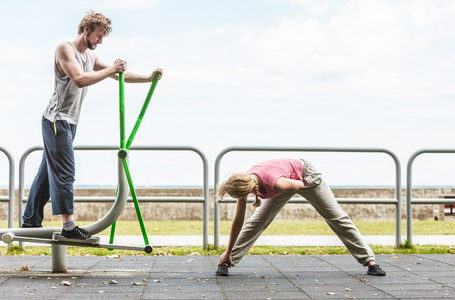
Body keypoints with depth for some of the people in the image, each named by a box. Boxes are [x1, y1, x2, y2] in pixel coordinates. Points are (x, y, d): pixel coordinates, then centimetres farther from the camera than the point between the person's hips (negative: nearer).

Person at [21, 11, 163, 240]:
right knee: (64, 172, -11)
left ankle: (30, 221, 18)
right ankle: (69, 226, -12)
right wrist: (111, 69, -25)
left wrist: (148, 78, 8)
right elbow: (79, 79, -27)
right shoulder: (65, 49, -12)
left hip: (69, 122, 9)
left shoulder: (91, 56, 15)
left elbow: (120, 75, 18)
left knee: (48, 171, 12)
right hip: (56, 120, -9)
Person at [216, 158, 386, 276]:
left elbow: (299, 185, -25)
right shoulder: (244, 184, -28)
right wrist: (228, 252, -10)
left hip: (305, 177, -5)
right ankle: (228, 262, 5)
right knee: (256, 222, -3)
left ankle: (369, 260, 9)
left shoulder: (276, 183, -47)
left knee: (337, 217, 3)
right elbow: (238, 221, -16)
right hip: (288, 180, 5)